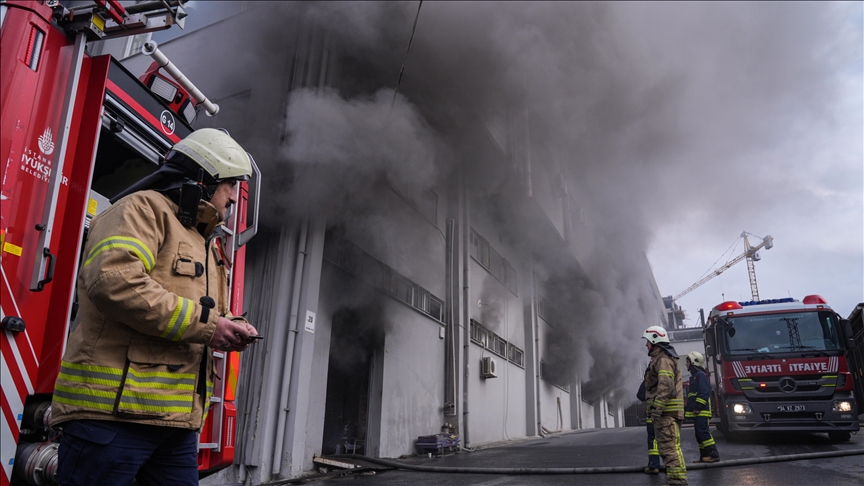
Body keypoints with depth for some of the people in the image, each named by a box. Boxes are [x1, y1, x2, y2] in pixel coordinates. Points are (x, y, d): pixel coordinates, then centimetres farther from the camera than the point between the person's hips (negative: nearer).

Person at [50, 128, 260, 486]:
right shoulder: (145, 208, -4)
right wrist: (203, 323, -18)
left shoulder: (202, 242, 24)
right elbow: (114, 280, -23)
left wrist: (226, 330, 7)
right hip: (114, 407, -9)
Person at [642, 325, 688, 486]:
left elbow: (665, 386, -23)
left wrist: (657, 409, -24)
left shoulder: (663, 359, -12)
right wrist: (656, 409, 23)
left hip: (666, 410, -11)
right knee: (668, 446, 15)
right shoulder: (660, 358, 21)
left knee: (669, 446, -12)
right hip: (666, 411, 11)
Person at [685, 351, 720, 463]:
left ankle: (713, 454, -13)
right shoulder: (694, 375, 22)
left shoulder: (700, 375, -10)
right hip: (696, 412, 10)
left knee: (702, 432, -15)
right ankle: (704, 456, 14)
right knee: (699, 433, 10)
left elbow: (705, 392, -20)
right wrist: (687, 407, 25)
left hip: (701, 411, -10)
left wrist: (698, 406, -23)